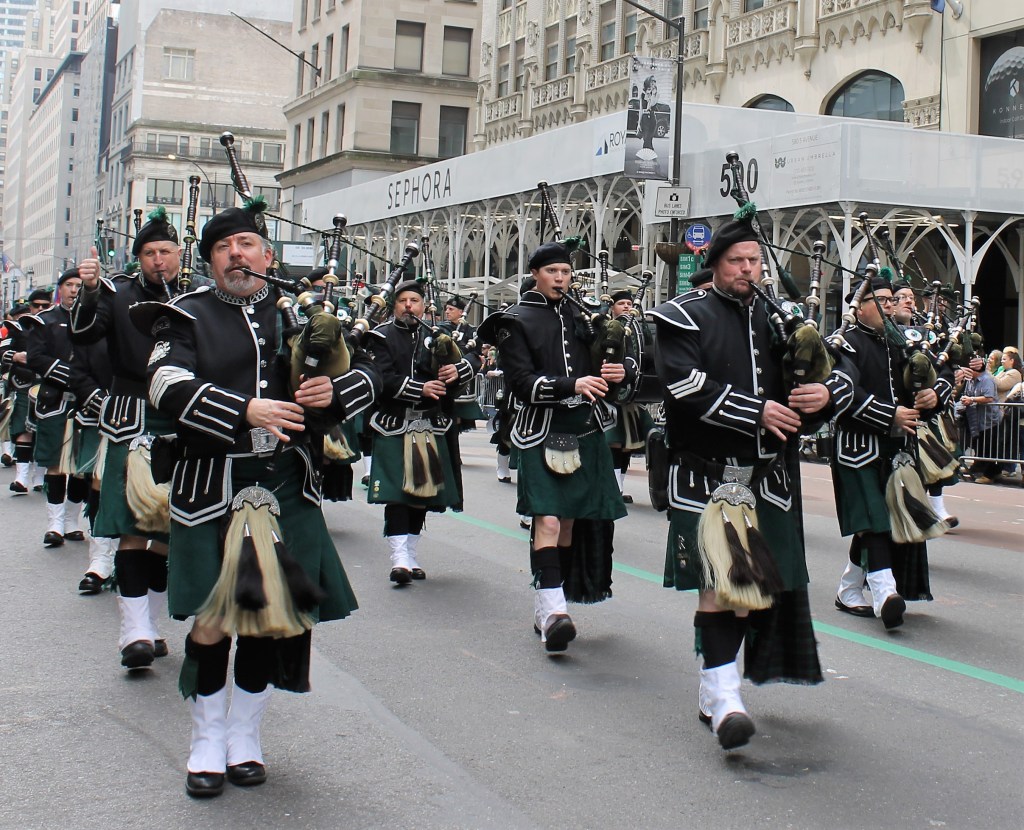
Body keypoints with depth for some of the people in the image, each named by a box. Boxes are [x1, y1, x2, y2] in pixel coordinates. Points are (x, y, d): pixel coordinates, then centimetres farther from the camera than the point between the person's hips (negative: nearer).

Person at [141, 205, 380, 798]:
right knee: (211, 617, 0)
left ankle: (245, 734, 24)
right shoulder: (187, 316, 2)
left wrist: (335, 391, -10)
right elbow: (169, 386, -15)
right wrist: (246, 411, -26)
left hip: (286, 488, 3)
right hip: (212, 487, -2)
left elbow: (367, 371, 13)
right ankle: (208, 739, 18)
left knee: (274, 614, 7)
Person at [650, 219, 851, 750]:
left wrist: (827, 393, -8)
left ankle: (715, 692, 22)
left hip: (770, 475, 6)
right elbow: (685, 386, -16)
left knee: (757, 582, 8)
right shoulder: (687, 317, -1)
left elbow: (840, 370, 16)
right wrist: (757, 411, -19)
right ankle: (721, 696, -10)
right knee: (719, 582, -14)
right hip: (708, 472, -6)